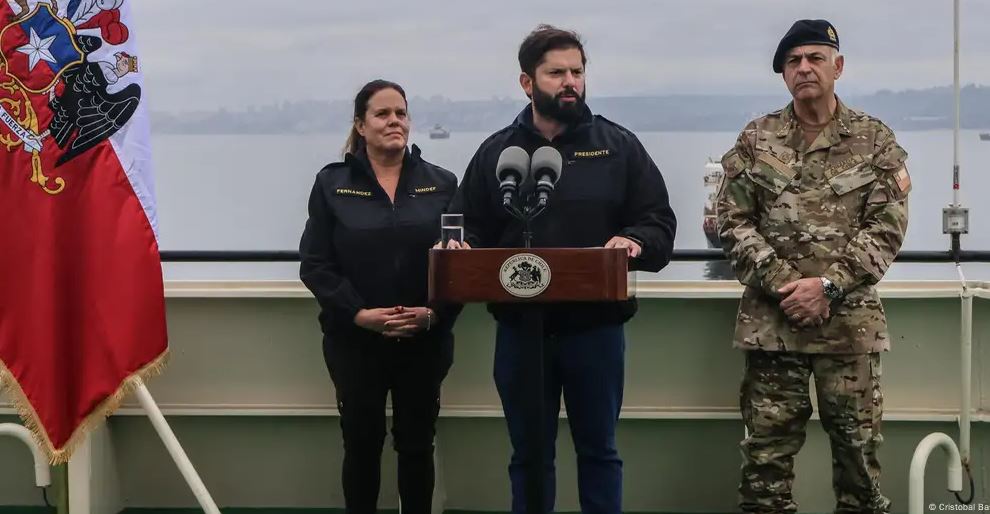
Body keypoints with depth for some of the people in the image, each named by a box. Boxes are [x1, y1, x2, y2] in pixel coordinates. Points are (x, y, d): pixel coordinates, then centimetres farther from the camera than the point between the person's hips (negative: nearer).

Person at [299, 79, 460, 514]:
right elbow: (315, 264, -5)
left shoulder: (441, 184, 4)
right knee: (362, 443, 8)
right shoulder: (332, 184, 0)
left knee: (417, 444, 10)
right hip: (354, 340, -1)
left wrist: (435, 313, -14)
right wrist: (358, 313, -16)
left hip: (425, 341, 1)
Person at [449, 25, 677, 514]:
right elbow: (470, 233, 5)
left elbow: (658, 221, 1)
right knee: (529, 456, 12)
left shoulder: (618, 145, 3)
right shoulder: (496, 152, 5)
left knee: (598, 451, 12)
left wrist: (633, 241, -20)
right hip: (520, 329, 1)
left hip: (596, 327, -1)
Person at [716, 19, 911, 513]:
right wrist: (783, 284, -12)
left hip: (850, 320, 0)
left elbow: (886, 227, -3)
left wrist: (827, 285, -14)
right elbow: (733, 223, 0)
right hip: (771, 319, 0)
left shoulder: (874, 139, 3)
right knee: (767, 449, 3)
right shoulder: (755, 140, 5)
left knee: (858, 446, 7)